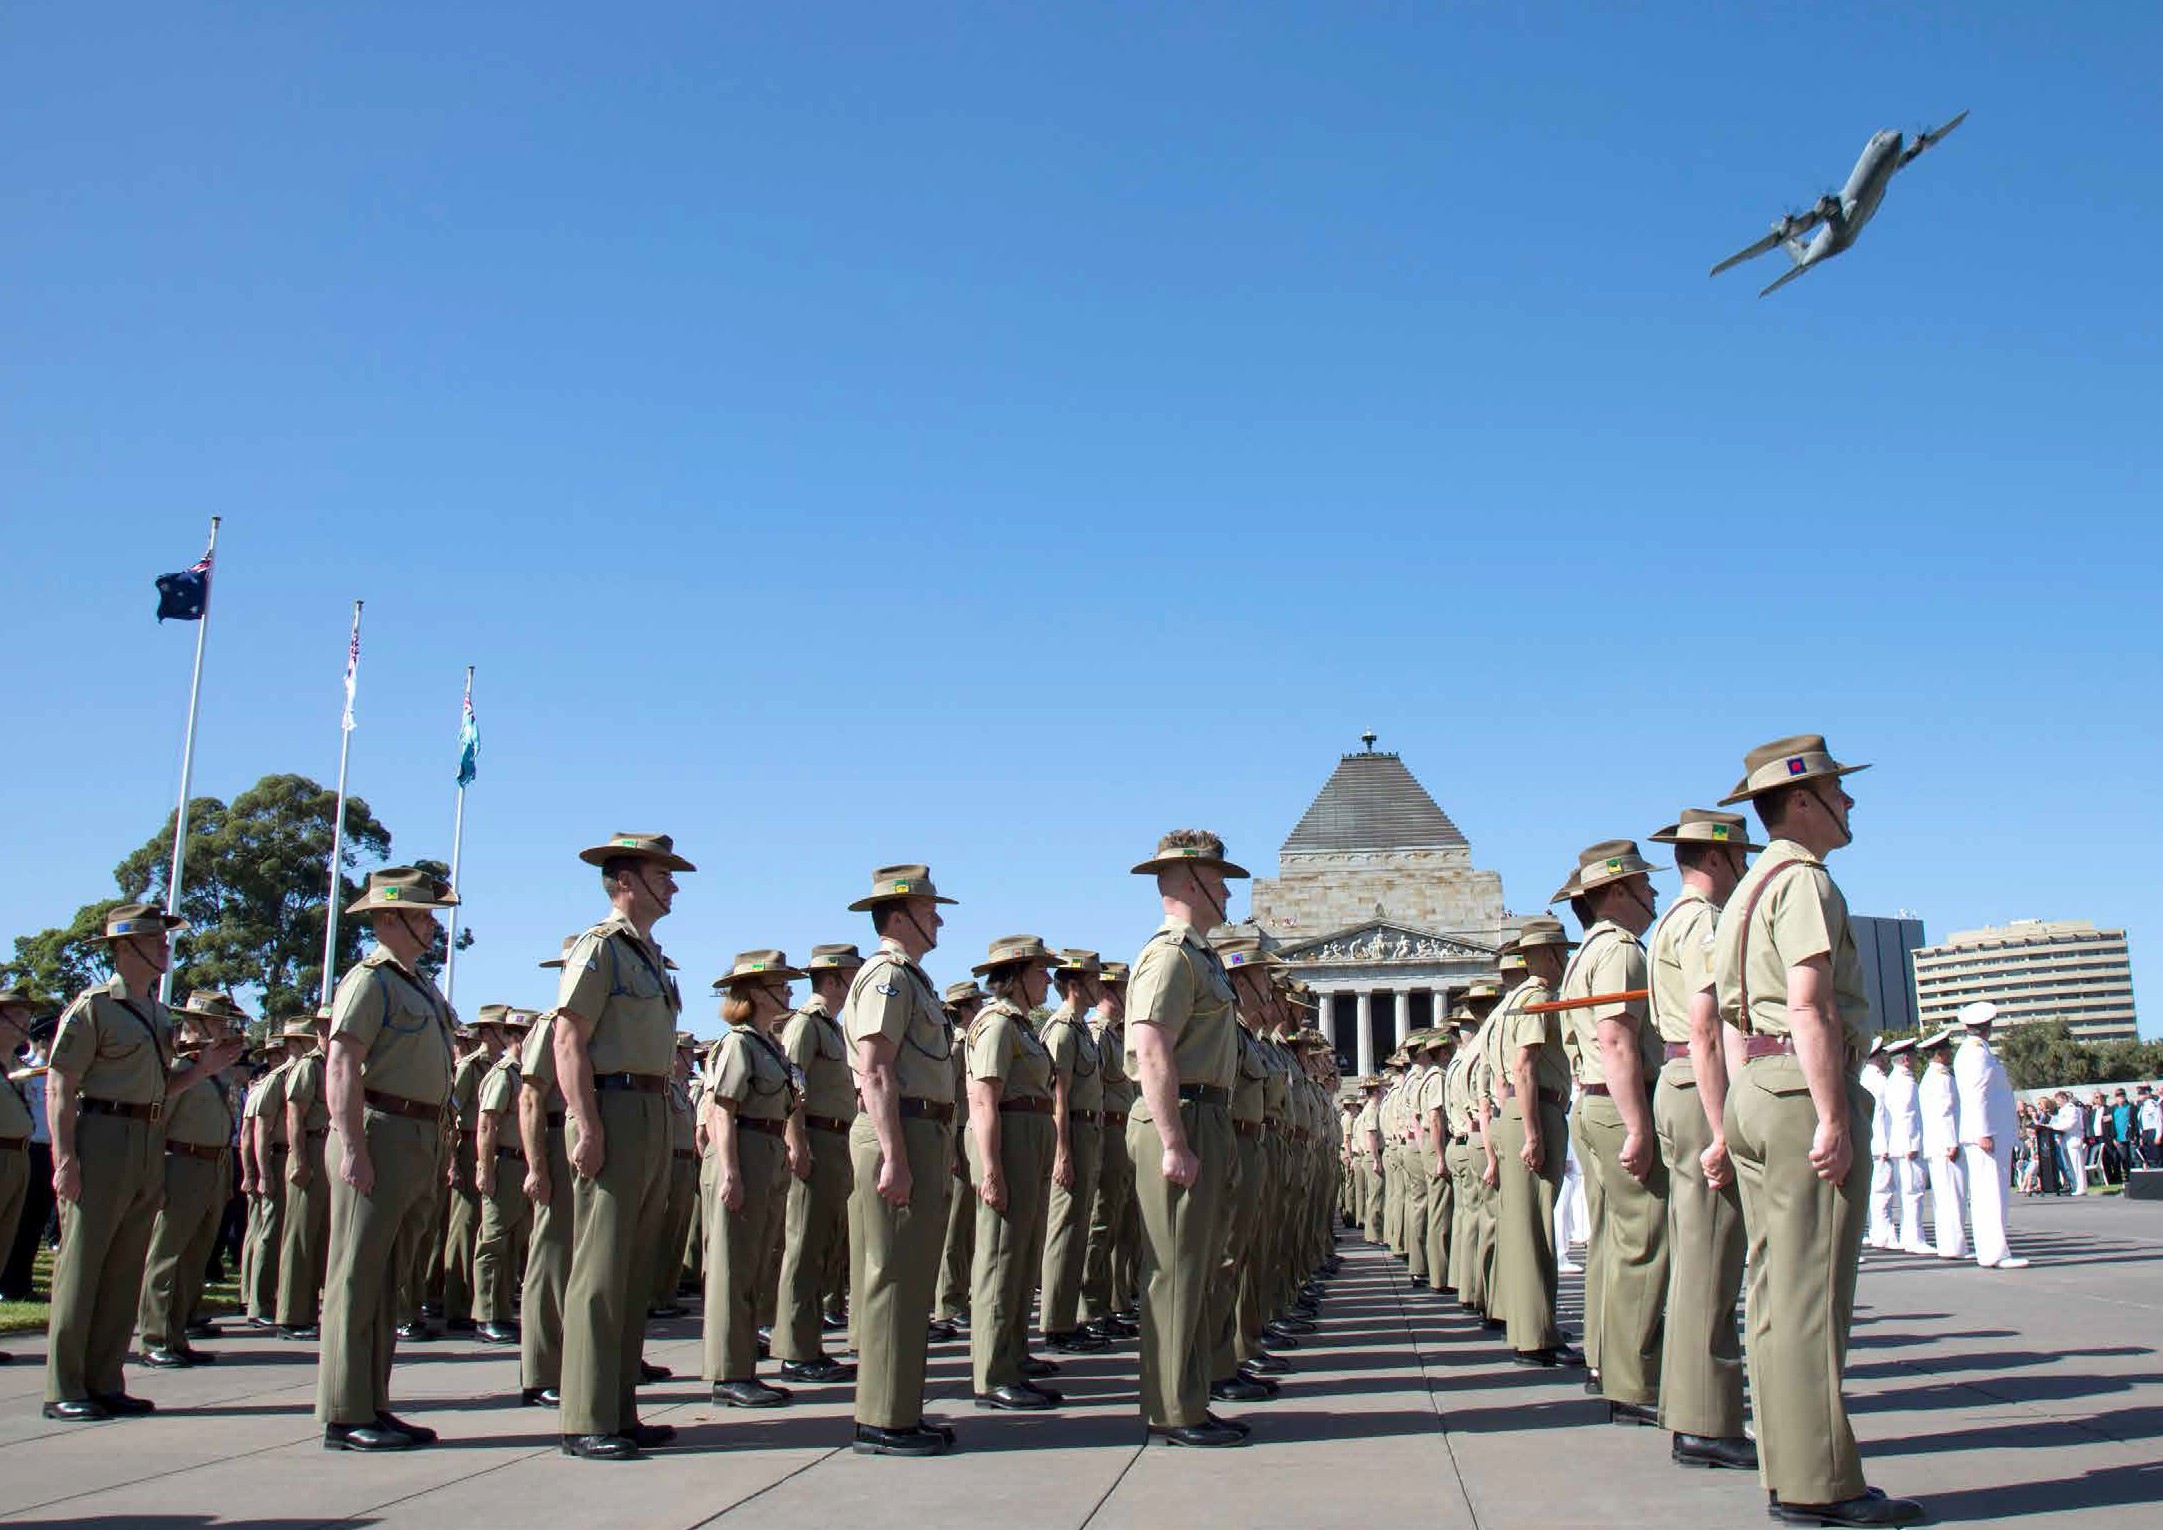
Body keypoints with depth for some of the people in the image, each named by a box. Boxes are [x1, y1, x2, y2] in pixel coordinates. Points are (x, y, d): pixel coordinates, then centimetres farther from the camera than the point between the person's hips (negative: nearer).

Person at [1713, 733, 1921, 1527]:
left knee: (1776, 1292, 9)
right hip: (1805, 1091, -10)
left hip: (1754, 1090, 10)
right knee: (1812, 1294, -8)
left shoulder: (1748, 889, 22)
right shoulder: (1803, 880, -9)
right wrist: (1834, 1117, -21)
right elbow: (1809, 1006, -19)